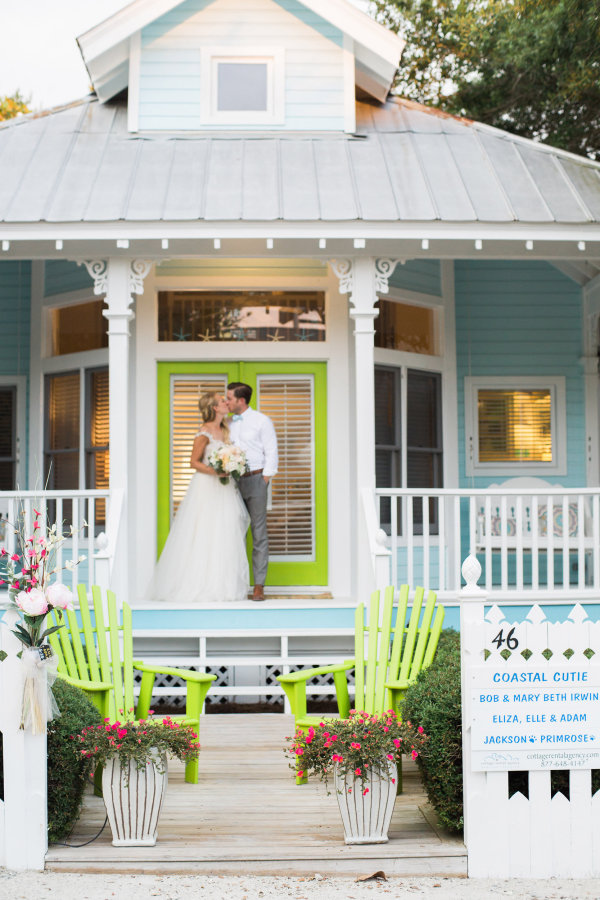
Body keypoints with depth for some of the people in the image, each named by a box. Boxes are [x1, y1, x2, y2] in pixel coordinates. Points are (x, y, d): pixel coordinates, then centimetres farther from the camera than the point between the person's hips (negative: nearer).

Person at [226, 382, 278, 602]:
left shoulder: (261, 421, 1)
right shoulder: (229, 424, 15)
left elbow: (271, 452, -2)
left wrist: (265, 479, -9)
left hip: (255, 479, -5)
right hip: (233, 482, 5)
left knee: (259, 533, -4)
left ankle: (259, 586, -3)